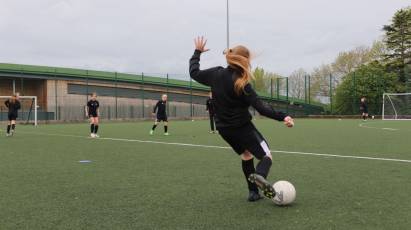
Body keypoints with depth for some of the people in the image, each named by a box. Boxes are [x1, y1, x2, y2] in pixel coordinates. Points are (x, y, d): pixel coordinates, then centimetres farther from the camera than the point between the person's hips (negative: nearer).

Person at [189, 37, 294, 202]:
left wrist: (197, 52, 25)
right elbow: (261, 108, -25)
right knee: (266, 155, 3)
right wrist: (282, 117, -26)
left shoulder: (216, 74, -4)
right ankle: (259, 175, -31)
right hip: (242, 127, -7)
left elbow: (194, 73, 13)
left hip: (223, 128, 7)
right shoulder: (242, 84, -21)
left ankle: (253, 192, 24)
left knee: (246, 155, 25)